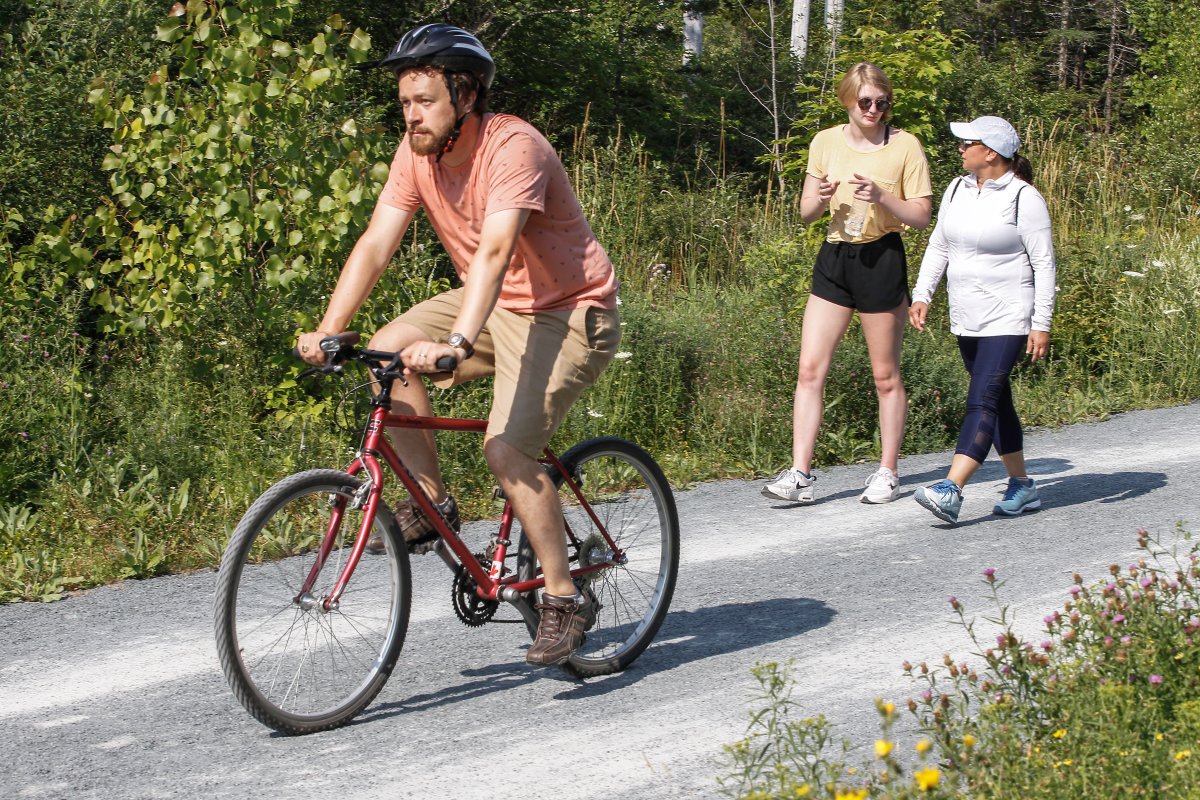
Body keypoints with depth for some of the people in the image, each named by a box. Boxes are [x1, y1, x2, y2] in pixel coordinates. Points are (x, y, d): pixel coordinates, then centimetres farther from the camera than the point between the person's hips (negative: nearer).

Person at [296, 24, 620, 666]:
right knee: (386, 351, -12)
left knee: (506, 448, -22)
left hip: (569, 313, -8)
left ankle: (564, 599, -9)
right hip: (494, 306, 8)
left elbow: (494, 250, -38)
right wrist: (327, 331, -19)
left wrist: (458, 343, -50)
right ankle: (433, 503, 2)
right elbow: (376, 244, -8)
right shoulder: (417, 153, -5)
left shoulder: (513, 147, -26)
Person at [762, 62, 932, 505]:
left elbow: (922, 215, -5)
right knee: (810, 369, -4)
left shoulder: (904, 146, -4)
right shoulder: (826, 142, 6)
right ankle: (800, 473, -4)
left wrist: (882, 197, -21)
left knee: (885, 376, 5)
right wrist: (819, 198, -12)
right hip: (834, 258, 4)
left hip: (882, 261, -4)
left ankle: (888, 472, 17)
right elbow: (806, 212, 11)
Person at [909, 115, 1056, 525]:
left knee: (982, 401, -15)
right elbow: (938, 246, 18)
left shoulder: (1023, 198, -10)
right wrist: (922, 295, 7)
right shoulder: (957, 190, 9)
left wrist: (1042, 324, -12)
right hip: (966, 318, 8)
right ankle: (1022, 487, 24)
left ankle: (950, 491, -25)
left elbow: (1044, 263, -9)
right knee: (997, 402, 13)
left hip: (1007, 320, -8)